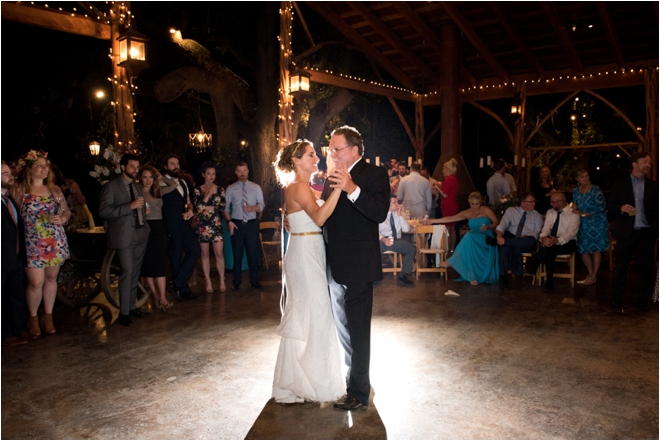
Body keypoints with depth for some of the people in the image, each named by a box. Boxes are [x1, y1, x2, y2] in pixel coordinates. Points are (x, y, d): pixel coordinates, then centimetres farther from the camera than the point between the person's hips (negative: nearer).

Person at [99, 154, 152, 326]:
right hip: (124, 235, -7)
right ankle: (124, 313, -6)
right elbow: (103, 211, -14)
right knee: (127, 272, -12)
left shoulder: (137, 187, 19)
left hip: (140, 235, 7)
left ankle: (132, 307, 17)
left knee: (135, 273, 9)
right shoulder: (111, 187, -4)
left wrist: (145, 227, 15)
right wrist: (130, 206, -20)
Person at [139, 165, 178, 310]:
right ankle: (156, 296, 13)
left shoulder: (158, 191, 9)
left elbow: (173, 185, 9)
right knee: (148, 265, 3)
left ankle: (162, 297, -2)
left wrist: (160, 177, 7)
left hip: (159, 229, 3)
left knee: (160, 264, -1)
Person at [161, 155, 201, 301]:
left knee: (195, 250, -2)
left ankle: (177, 283, 6)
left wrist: (190, 210, 3)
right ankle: (183, 290, 11)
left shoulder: (183, 182, 16)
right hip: (171, 225, -7)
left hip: (184, 223, 7)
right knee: (176, 257, 1)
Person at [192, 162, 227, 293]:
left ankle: (222, 281, 5)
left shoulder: (220, 190, 7)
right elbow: (198, 206, -11)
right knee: (205, 254, 5)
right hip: (202, 225, 0)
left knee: (219, 253, -4)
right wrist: (208, 194, -16)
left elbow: (223, 207, 2)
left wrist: (208, 208, -6)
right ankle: (208, 282, 13)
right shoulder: (197, 190, 3)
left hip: (216, 224, 0)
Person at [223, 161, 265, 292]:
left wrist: (252, 208, -16)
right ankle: (236, 282, 17)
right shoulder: (230, 189, 7)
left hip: (252, 224, 0)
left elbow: (261, 205, 4)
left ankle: (254, 281, 14)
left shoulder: (256, 187, 8)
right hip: (236, 224, 0)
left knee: (253, 252, 2)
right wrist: (229, 221, -8)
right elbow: (226, 207, 6)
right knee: (237, 253, 5)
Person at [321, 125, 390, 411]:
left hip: (357, 267, -8)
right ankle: (354, 378, 39)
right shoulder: (334, 178, 12)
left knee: (357, 330, 0)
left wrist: (352, 189, -36)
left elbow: (380, 213, -25)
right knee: (343, 328, 21)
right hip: (335, 266, 8)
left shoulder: (374, 175, -10)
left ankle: (359, 393, 13)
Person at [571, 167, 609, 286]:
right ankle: (591, 274, 23)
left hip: (596, 224, -5)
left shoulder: (595, 190, -8)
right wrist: (574, 208, -4)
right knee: (583, 250, 6)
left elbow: (601, 208, -13)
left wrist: (584, 214, -15)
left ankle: (594, 276, 10)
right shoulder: (576, 191, 8)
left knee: (595, 250, -1)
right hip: (582, 225, 5)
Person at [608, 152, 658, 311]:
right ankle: (617, 298, 15)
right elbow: (610, 205, 4)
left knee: (646, 267, 5)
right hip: (626, 232, -2)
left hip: (647, 232, 2)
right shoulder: (620, 184, 4)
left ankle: (643, 300, 17)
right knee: (621, 266, 5)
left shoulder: (653, 186, 8)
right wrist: (621, 207, -17)